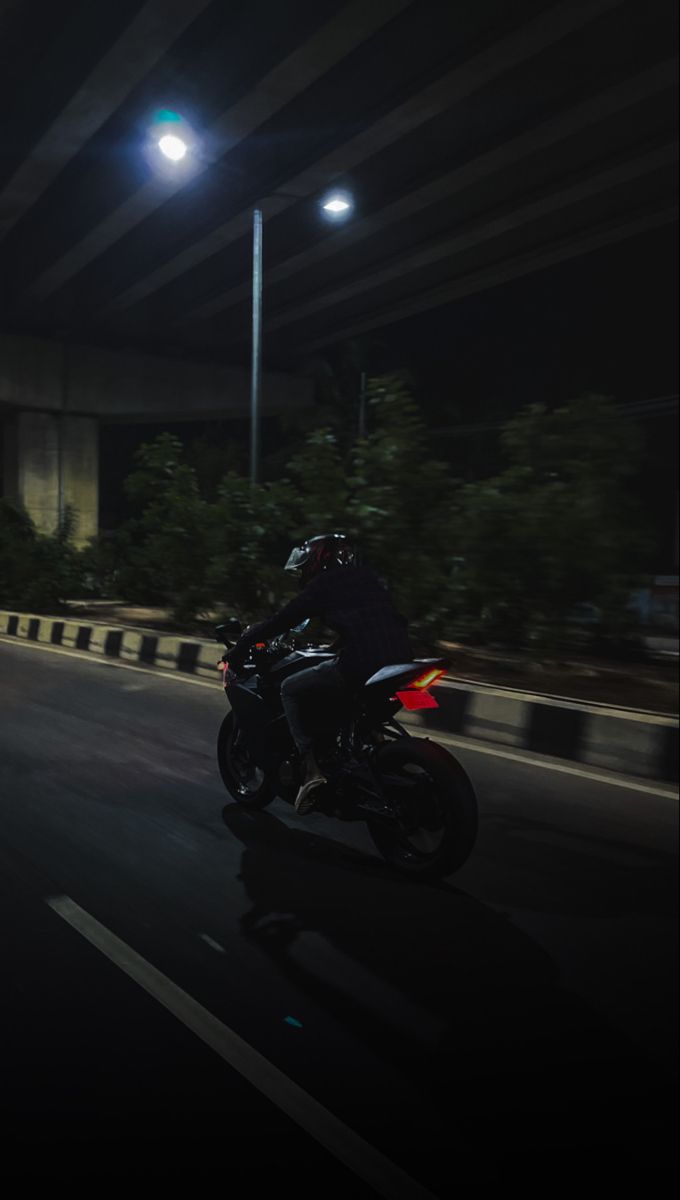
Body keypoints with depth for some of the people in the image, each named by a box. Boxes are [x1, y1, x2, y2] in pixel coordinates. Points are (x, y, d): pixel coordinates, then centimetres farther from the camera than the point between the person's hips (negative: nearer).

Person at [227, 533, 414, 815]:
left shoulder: (322, 584, 6)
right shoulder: (368, 578, 25)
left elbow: (283, 620, 5)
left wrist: (242, 644, 17)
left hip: (359, 663, -7)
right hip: (400, 660, 7)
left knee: (290, 689, 9)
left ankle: (311, 766, -5)